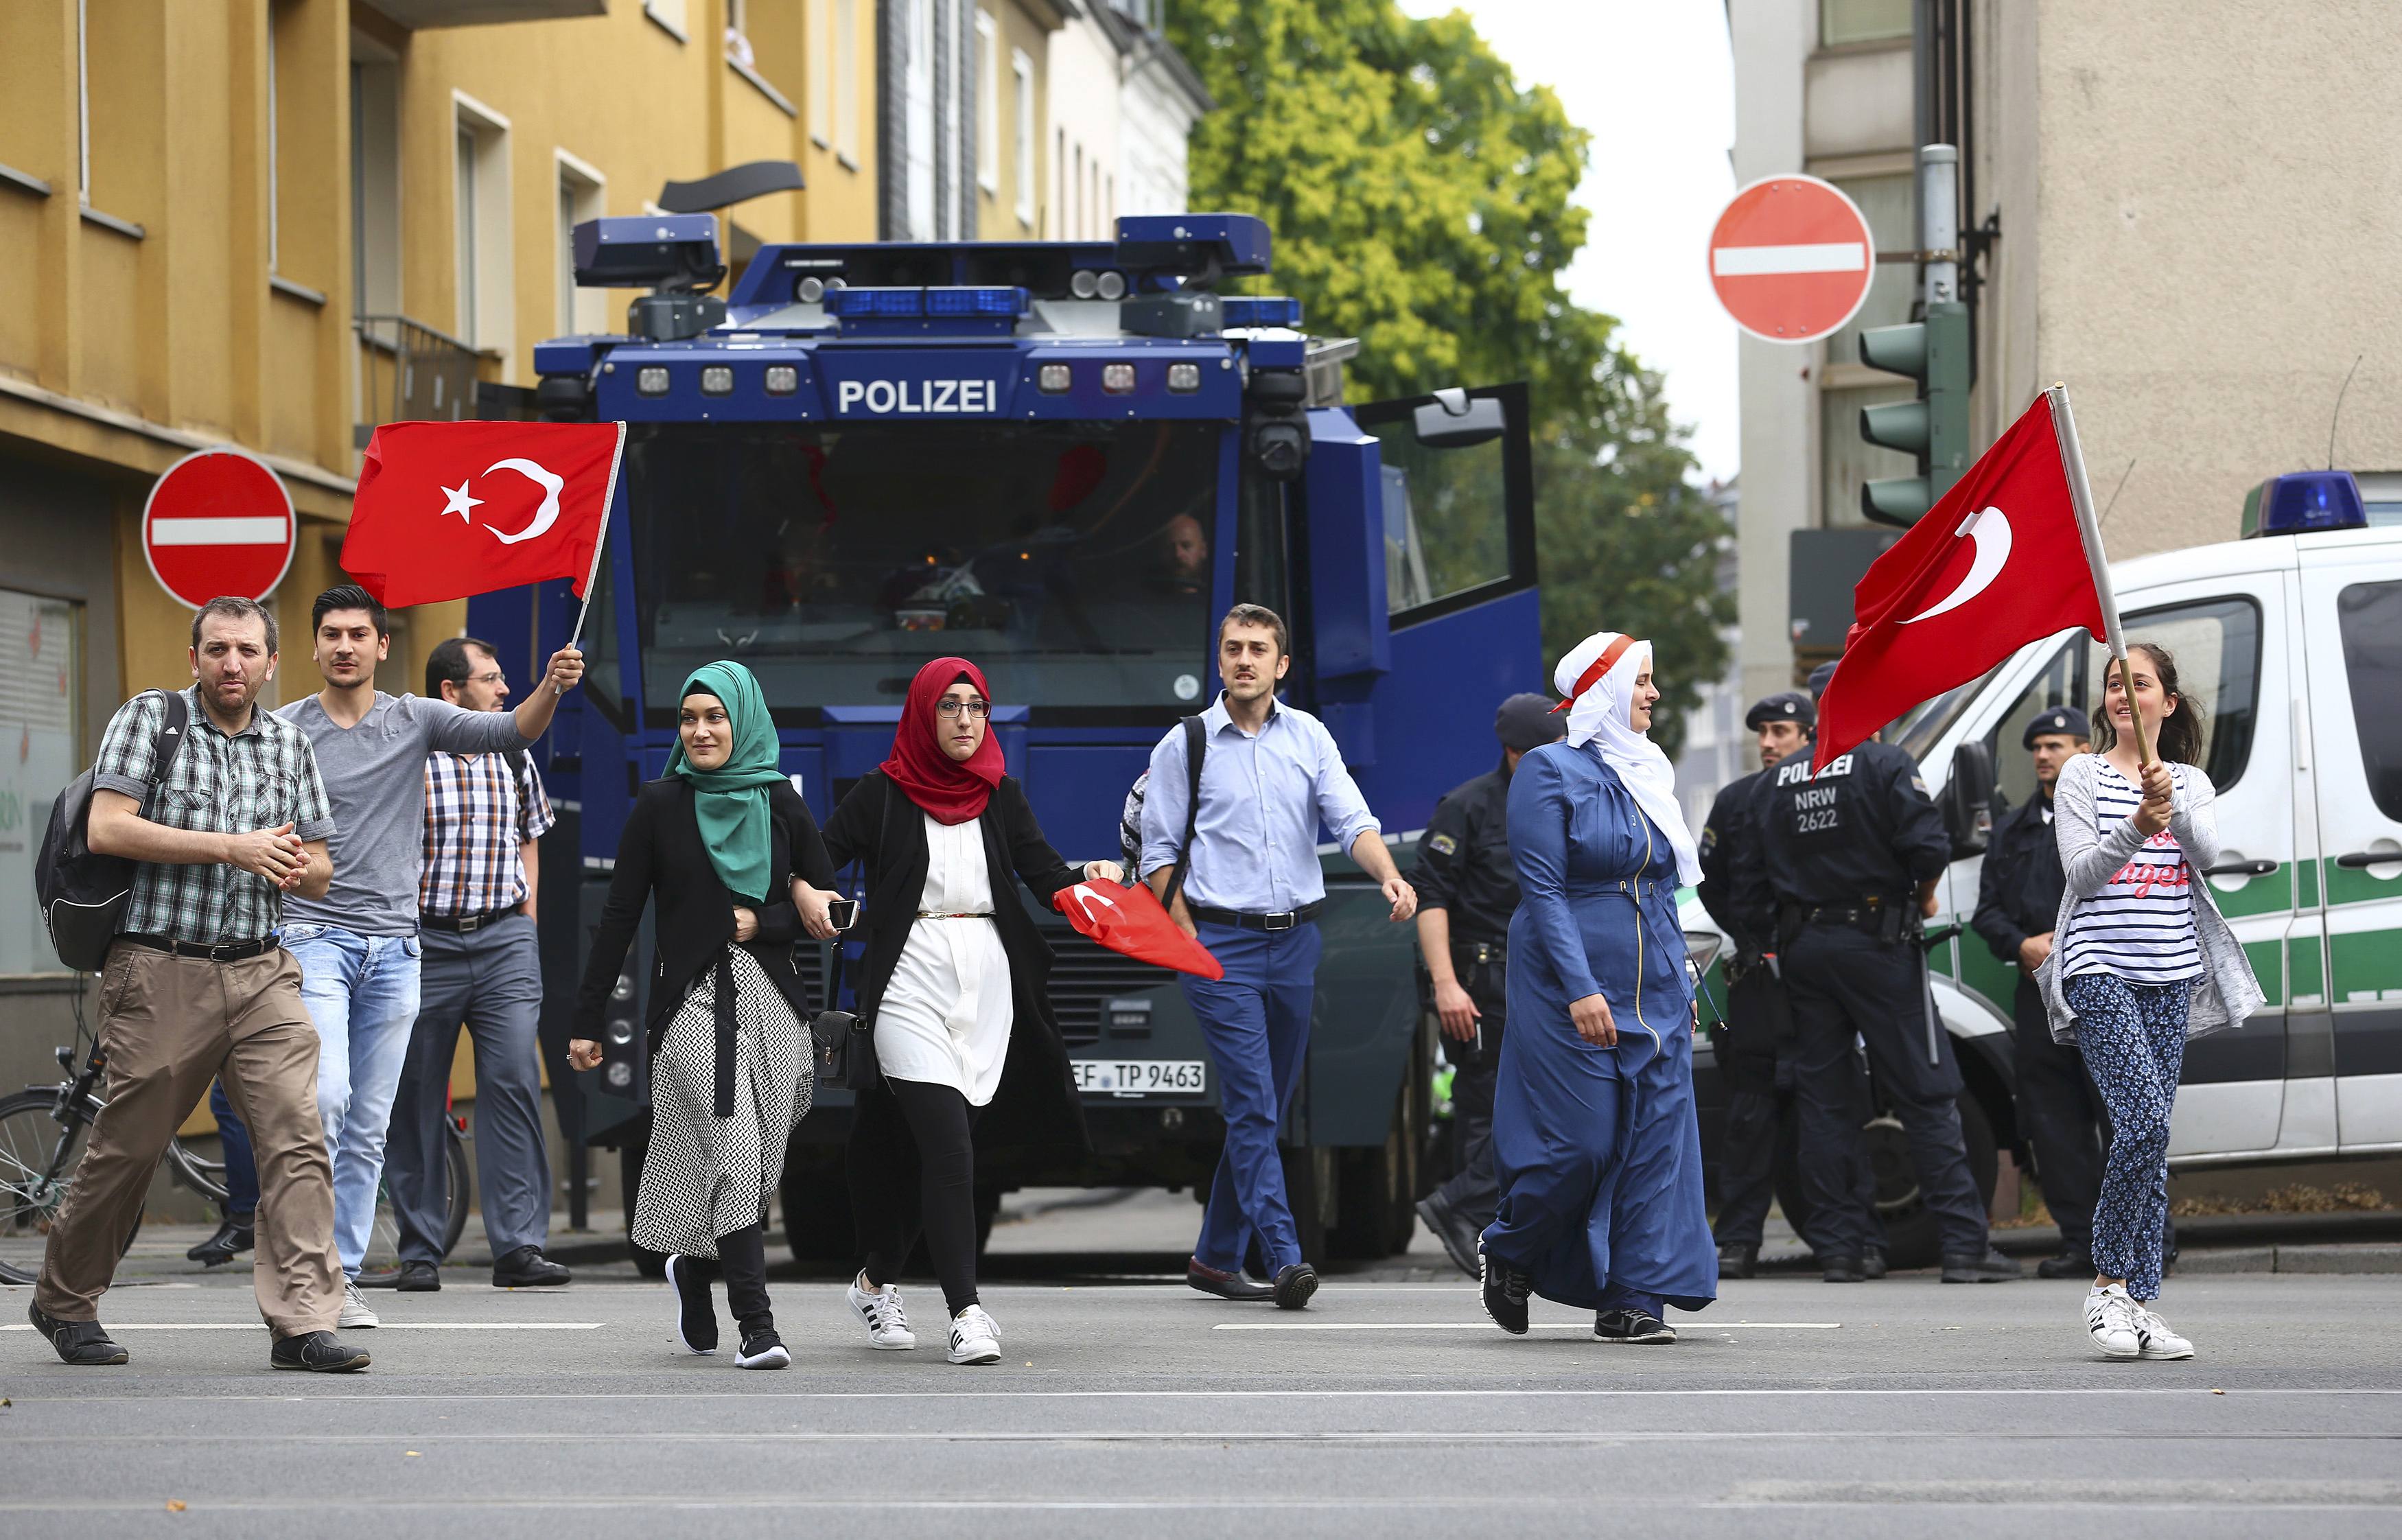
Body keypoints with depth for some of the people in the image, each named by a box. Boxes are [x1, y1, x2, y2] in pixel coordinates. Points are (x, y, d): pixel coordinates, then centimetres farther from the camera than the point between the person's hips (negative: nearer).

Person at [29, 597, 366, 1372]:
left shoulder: (289, 745, 15)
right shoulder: (149, 719, 1)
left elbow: (320, 869, 19)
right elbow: (107, 829, -12)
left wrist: (301, 867, -8)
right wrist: (232, 848, -15)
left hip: (261, 972, 4)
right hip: (162, 968, -4)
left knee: (297, 1133, -11)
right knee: (127, 1147, 4)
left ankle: (303, 1322, -14)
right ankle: (63, 1301, 24)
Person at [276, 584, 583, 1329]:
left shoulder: (416, 720, 6)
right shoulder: (285, 730, 1)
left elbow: (511, 731, -5)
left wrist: (551, 688, -23)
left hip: (394, 945, 3)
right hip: (313, 934, -3)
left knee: (370, 1127, 6)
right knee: (325, 1094, -20)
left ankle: (342, 1276, 12)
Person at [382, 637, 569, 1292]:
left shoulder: (514, 759, 10)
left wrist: (525, 919, 12)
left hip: (503, 942, 3)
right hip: (423, 943, -3)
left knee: (514, 1081, -9)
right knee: (415, 1097, 2)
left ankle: (520, 1246, -9)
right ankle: (419, 1251, 10)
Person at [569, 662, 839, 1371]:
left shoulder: (782, 806, 9)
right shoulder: (661, 807, 4)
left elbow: (830, 911, 11)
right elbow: (620, 916, 4)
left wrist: (758, 923, -6)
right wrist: (587, 1019, 2)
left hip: (771, 1004, 3)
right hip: (691, 1001, -3)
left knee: (748, 1166, 4)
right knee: (734, 1153, -15)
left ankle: (694, 1270, 33)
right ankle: (755, 1326, -17)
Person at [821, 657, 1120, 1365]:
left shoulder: (1000, 794, 11)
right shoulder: (883, 793, 2)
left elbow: (1046, 876, 2)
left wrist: (1094, 876, -18)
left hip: (987, 986, 4)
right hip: (911, 982, -4)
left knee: (939, 1147, 7)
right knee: (948, 1143, -15)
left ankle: (878, 1279, 28)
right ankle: (965, 1311, -14)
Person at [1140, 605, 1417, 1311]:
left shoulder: (1309, 737, 9)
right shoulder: (1186, 745, 1)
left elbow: (1352, 821, 0)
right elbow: (1159, 854, 3)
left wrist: (1390, 877, -20)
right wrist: (1193, 944, -7)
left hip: (1296, 940, 4)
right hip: (1222, 941, -4)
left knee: (1267, 1106, 9)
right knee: (1253, 1104, -13)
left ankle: (1216, 1256, 20)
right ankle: (1284, 1259, -20)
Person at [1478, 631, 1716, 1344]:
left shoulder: (1649, 772, 15)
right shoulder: (1550, 771, -7)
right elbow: (1543, 888, -13)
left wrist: (1683, 985, 15)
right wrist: (1580, 988, -21)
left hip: (1654, 992, 7)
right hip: (1575, 987, -7)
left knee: (1655, 1138, -1)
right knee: (1579, 1143, -6)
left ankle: (1633, 1299, 1)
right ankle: (1510, 1257, 18)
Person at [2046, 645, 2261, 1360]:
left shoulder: (2191, 784, 14)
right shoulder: (2082, 776, 5)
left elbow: (2206, 854, -5)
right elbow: (2081, 873, -6)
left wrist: (2172, 801, -24)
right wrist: (2137, 829, -23)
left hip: (2171, 975, 4)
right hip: (2100, 969, -4)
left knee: (2150, 1136, 2)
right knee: (2145, 1120, -19)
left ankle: (2140, 1300, 4)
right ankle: (2109, 1285, -9)